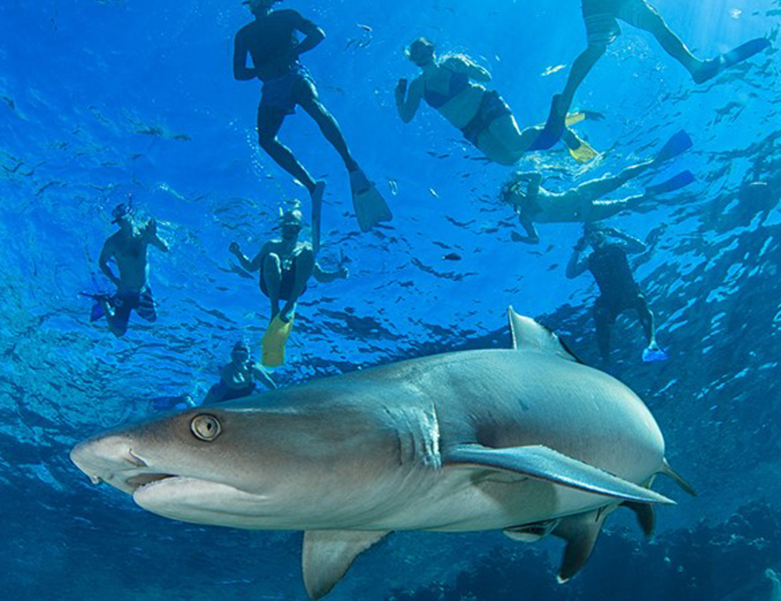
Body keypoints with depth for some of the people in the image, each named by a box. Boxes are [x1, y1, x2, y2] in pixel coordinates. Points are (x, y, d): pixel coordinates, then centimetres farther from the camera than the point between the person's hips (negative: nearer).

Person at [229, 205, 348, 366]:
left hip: (295, 286, 0)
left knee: (308, 253, -23)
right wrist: (238, 254, 8)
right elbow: (251, 267, 25)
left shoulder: (305, 248, 29)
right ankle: (274, 308, -37)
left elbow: (321, 277, 22)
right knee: (272, 258, -29)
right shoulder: (271, 245, 30)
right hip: (270, 285, 0)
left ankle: (291, 304, -34)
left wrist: (338, 274, 4)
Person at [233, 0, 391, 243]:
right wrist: (261, 70, 0)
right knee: (265, 139, -17)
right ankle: (312, 186, -20)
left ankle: (352, 166, -40)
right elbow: (239, 73, 16)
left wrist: (290, 54, -11)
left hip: (295, 75, -4)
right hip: (272, 88, 4)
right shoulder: (244, 34, 22)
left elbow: (318, 34, 0)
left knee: (316, 108, -34)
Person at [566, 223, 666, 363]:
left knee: (639, 299, -35)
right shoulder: (588, 259, 12)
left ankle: (652, 344, -53)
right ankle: (605, 360, -27)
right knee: (600, 313, -30)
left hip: (629, 290, -1)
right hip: (609, 298, 1)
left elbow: (642, 248, -2)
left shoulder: (617, 246, 11)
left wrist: (619, 234, -9)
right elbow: (570, 274, -2)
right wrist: (577, 251, -6)